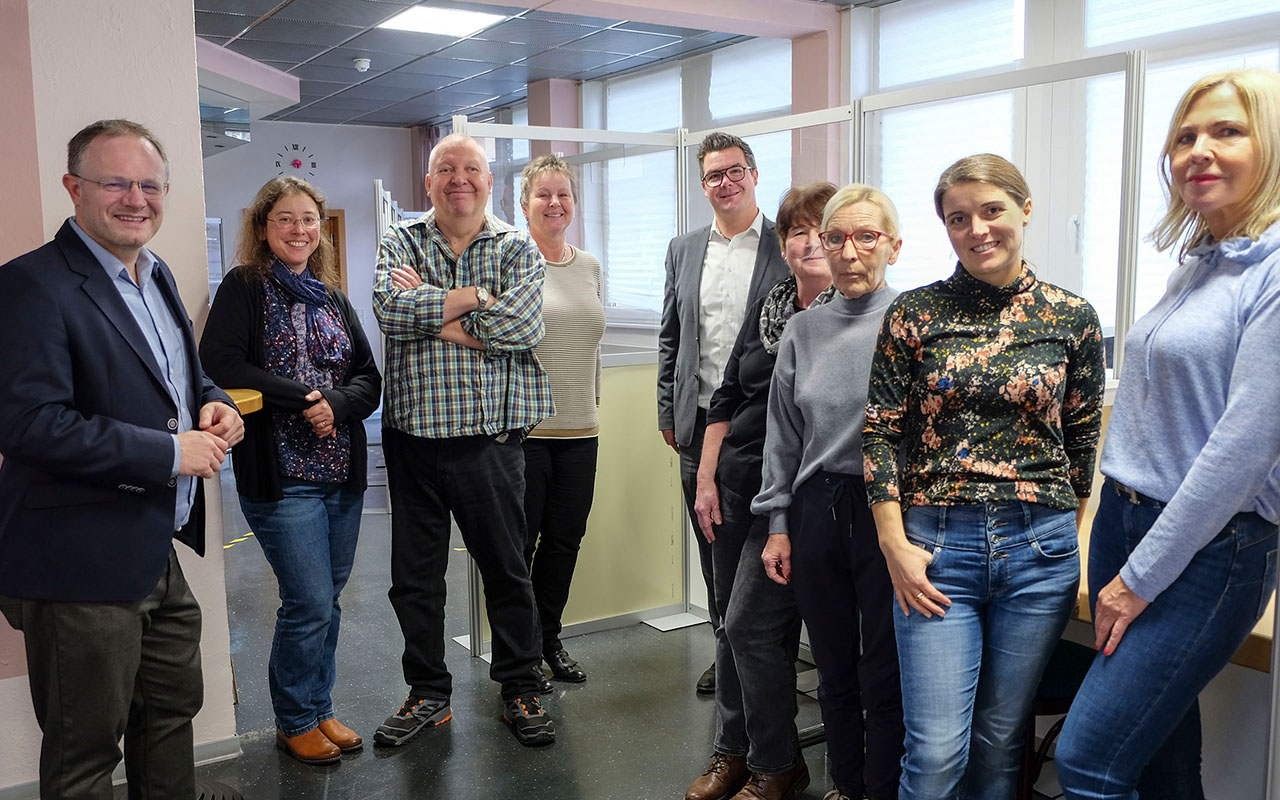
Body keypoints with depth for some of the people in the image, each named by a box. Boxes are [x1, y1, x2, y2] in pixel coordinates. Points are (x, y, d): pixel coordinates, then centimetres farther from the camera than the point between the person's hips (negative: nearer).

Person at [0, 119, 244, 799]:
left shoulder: (156, 276, 12)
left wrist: (212, 403, 1)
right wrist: (170, 452, -22)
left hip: (158, 555, 9)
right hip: (81, 567, -8)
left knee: (173, 707, 23)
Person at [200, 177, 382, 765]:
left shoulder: (333, 298, 14)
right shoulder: (244, 289, -1)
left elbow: (370, 380, 7)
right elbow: (218, 364, -16)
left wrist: (335, 403, -14)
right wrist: (302, 397, -18)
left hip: (342, 474, 5)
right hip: (280, 474, -5)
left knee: (326, 601, 13)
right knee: (310, 604, -4)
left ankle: (319, 709, 29)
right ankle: (296, 722, 16)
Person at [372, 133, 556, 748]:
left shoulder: (518, 249, 3)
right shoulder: (400, 243, 7)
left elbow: (520, 325, -15)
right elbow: (389, 306, -14)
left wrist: (432, 314, -12)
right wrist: (474, 296, -14)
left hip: (490, 439, -2)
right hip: (413, 436, 2)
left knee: (507, 569, 8)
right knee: (414, 575, 11)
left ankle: (520, 687, 25)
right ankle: (428, 692, 28)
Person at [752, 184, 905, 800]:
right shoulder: (804, 331, 8)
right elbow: (783, 436, 12)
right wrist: (779, 525, 10)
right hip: (818, 511, 4)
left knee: (884, 675, 6)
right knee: (834, 668, 16)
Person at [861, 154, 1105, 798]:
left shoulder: (1072, 319, 4)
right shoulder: (914, 313, 0)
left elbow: (1083, 439, 11)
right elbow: (881, 433, 0)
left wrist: (1062, 535, 8)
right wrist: (895, 544, -5)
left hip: (1039, 551, 2)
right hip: (936, 545, -1)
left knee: (999, 742, 12)